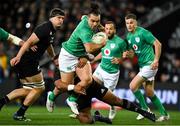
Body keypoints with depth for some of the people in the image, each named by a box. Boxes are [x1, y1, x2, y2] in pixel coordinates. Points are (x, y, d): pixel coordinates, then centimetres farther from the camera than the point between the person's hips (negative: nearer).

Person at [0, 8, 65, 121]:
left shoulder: (52, 31, 15)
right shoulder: (45, 29, -16)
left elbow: (48, 45, 36)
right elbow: (29, 42, -25)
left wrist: (54, 58, 48)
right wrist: (18, 56, -34)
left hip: (24, 63, 10)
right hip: (28, 61, -10)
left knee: (28, 90, 17)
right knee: (39, 88, 1)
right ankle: (20, 114, 5)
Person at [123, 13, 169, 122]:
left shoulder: (142, 32, -15)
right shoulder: (129, 36, 10)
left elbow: (158, 44, -17)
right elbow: (133, 52, 18)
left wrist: (156, 60, -21)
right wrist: (127, 54, -6)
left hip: (149, 64, -9)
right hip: (142, 65, 9)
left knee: (133, 86, -15)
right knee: (149, 93, 10)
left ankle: (145, 109, 1)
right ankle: (164, 114, 21)